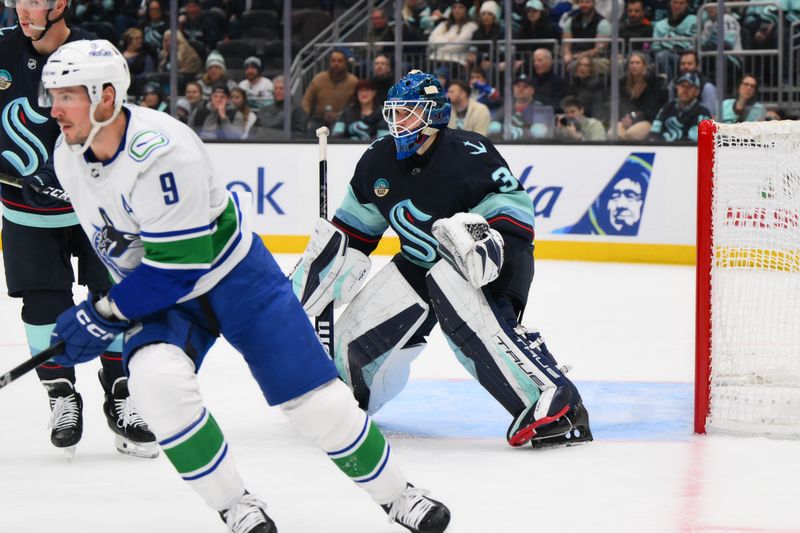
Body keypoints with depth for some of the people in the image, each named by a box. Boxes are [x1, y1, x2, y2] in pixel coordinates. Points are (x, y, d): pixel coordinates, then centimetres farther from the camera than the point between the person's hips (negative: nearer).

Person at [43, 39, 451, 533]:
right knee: (156, 378, -26)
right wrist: (112, 311, 11)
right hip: (158, 294, 5)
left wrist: (105, 315, -25)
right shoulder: (69, 157, -7)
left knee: (314, 395, -4)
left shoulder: (161, 151, -32)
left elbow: (179, 262, -30)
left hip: (234, 277, -5)